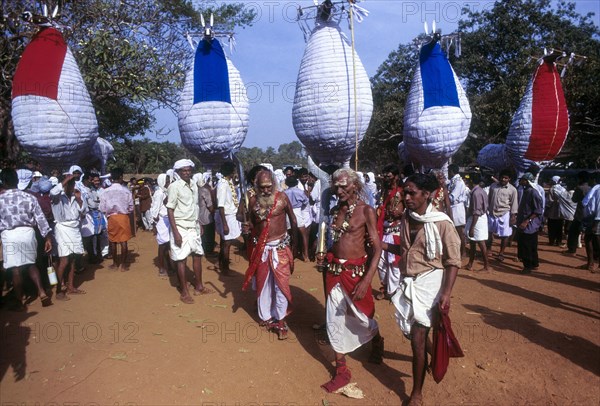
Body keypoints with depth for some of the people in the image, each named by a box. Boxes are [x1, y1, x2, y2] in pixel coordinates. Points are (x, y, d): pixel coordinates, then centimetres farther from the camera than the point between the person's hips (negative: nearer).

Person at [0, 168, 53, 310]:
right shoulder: (29, 197, 0)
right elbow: (40, 218, -1)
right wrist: (47, 237, 2)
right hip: (28, 232, 3)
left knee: (16, 270, 5)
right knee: (31, 264, 20)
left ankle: (19, 303, 16)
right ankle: (42, 293, 9)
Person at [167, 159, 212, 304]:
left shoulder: (194, 185, 7)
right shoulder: (174, 186, -12)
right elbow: (170, 210, -13)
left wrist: (199, 224, 13)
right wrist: (176, 232, -18)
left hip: (194, 227, 7)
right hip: (181, 228, -7)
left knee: (198, 255, 13)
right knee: (181, 259, 1)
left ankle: (198, 286, 27)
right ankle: (184, 292, 11)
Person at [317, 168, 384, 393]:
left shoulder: (366, 211, -12)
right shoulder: (335, 211, 5)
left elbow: (377, 248, -15)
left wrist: (367, 280, -22)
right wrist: (324, 256, 0)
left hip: (356, 271, -5)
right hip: (334, 270, 5)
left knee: (362, 316, 13)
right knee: (335, 320, 9)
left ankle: (376, 342, 49)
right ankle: (341, 370, 25)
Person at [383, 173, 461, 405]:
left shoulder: (441, 223, -16)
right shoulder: (406, 219, 3)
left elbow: (453, 261, -13)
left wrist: (446, 293, -20)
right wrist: (384, 245, 0)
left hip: (428, 283, -6)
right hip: (407, 282, 6)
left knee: (418, 339, -3)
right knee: (410, 332, 19)